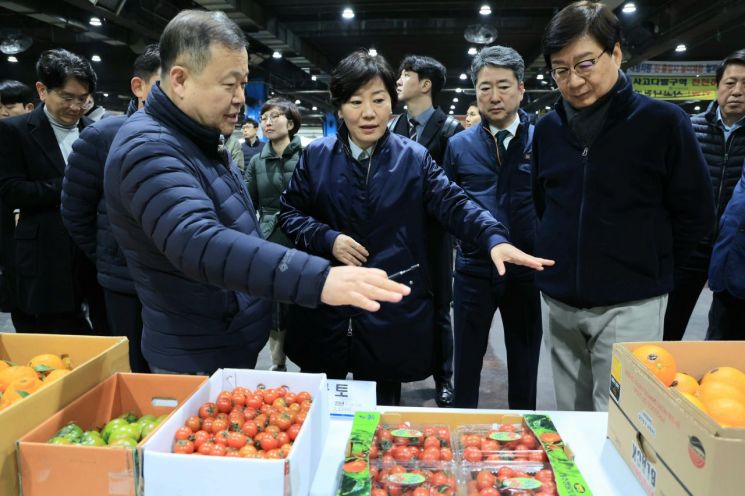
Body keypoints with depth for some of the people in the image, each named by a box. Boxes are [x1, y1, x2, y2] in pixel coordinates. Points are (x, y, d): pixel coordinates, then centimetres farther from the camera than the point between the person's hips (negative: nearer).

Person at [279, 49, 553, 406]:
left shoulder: (414, 158, 0)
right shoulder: (316, 156, 3)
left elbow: (454, 204, -9)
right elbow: (290, 212, 6)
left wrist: (494, 238, -28)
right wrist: (327, 239, -12)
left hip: (391, 313, -1)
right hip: (324, 311, 1)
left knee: (380, 411, 15)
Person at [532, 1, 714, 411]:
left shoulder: (662, 121, -8)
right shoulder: (548, 129, 5)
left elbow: (695, 214, -2)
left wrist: (646, 267, 4)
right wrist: (564, 262, 13)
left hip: (629, 304, -4)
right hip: (560, 303, 4)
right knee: (571, 421, 15)